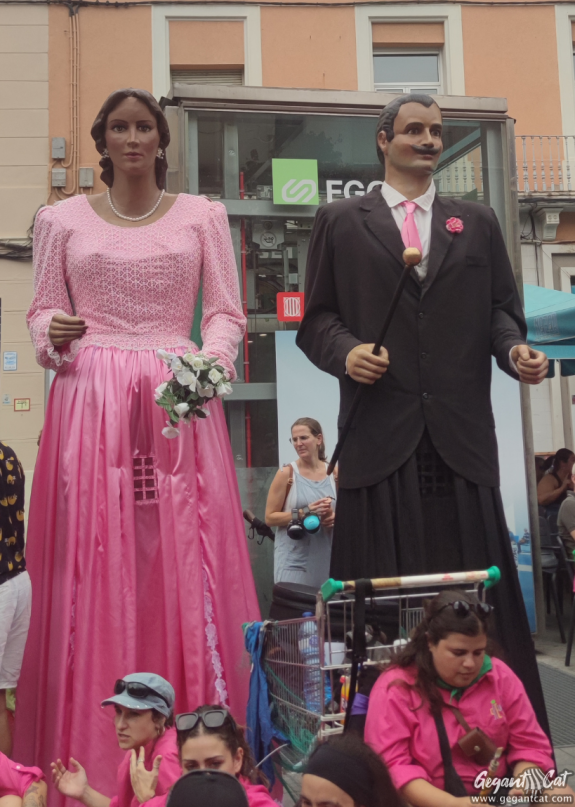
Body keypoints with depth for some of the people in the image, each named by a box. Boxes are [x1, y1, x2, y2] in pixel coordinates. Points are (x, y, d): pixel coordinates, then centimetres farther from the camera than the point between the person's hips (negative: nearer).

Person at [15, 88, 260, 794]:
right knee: (92, 569, -3)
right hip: (90, 401, 0)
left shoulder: (201, 215, 12)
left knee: (187, 566, -3)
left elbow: (226, 313, 7)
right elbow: (43, 310, 13)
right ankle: (91, 755, 7)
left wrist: (208, 363, -11)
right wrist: (51, 337, -10)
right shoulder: (61, 219, 13)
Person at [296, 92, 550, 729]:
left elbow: (501, 309, 16)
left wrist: (515, 350, -5)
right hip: (380, 434, -1)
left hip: (462, 433, 2)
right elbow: (317, 318, 9)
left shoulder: (478, 222, 19)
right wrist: (345, 351, -11)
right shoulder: (339, 221, 13)